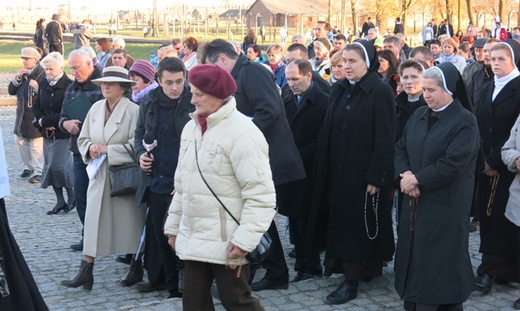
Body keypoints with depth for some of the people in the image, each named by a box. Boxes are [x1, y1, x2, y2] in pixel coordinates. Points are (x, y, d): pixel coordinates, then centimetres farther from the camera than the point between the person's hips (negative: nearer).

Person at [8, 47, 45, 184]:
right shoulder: (23, 73, 10)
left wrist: (36, 87, -31)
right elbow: (11, 91, 6)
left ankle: (38, 172, 4)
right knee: (20, 141, 15)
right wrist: (17, 77, -6)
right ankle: (29, 167, 29)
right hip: (22, 114, 8)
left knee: (36, 144, -4)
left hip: (35, 115, -8)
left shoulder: (41, 74, -12)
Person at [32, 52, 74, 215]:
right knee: (50, 166, 7)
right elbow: (36, 106, 12)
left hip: (63, 133, -6)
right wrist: (41, 122, -6)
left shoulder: (68, 85, -12)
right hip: (47, 133, 6)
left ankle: (71, 197, 13)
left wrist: (46, 121, -13)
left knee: (60, 166, -7)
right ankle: (60, 201, 17)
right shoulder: (43, 84, 8)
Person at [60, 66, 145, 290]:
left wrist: (107, 149, -16)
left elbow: (135, 146, -17)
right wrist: (90, 147, -7)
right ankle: (85, 272, 5)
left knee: (129, 224, 5)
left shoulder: (133, 111, -12)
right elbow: (83, 139, 15)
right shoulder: (96, 108, 8)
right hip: (99, 175, 5)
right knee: (93, 221, 2)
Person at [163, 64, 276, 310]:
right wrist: (174, 225, 19)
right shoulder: (191, 128, 9)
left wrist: (245, 240, -22)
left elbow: (260, 194, -18)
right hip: (193, 239, 7)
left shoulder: (242, 132, -15)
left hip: (227, 242, -7)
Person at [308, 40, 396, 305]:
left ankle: (352, 280, 6)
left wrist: (375, 176, -18)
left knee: (358, 223, 0)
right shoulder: (338, 90, 8)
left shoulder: (381, 92, -12)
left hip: (364, 172, -6)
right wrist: (324, 168, 7)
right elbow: (328, 132, 11)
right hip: (337, 169, 6)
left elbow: (385, 139, -15)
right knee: (340, 221, 10)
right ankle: (341, 264, 23)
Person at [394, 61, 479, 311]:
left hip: (445, 208, -7)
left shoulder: (464, 122, -11)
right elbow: (400, 148, 11)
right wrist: (404, 174, -9)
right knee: (414, 258, 10)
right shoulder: (419, 116, 10)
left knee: (439, 265, -2)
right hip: (415, 203, 7)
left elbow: (453, 164, -19)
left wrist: (417, 179, -15)